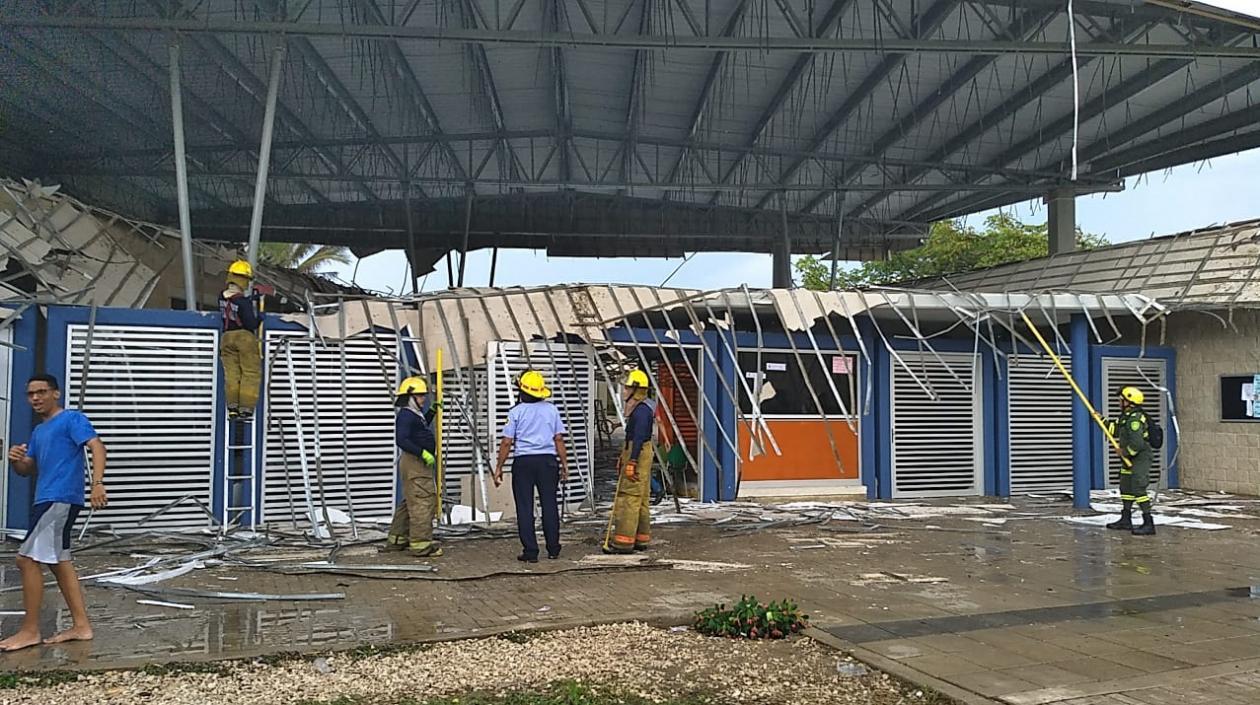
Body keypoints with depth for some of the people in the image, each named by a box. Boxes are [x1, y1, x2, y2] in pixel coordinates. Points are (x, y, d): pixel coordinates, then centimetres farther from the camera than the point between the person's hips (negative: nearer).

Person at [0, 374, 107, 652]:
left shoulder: (72, 419, -6)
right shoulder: (38, 431, 22)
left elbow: (97, 447, -18)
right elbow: (28, 469, 23)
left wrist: (97, 483, -33)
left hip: (61, 500, -10)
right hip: (47, 501, 10)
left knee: (27, 559, -10)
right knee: (59, 562, 10)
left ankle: (30, 631, -3)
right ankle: (81, 626, 14)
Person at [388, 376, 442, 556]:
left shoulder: (415, 414, 16)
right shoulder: (406, 415, -15)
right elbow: (401, 440, -25)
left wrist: (431, 412, 25)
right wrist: (423, 453, -28)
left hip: (421, 462, 11)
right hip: (414, 462, -11)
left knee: (410, 502, 17)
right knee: (423, 502, -10)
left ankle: (396, 540, 24)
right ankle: (421, 544, -9)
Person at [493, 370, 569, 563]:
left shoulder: (516, 411, -2)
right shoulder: (551, 409, 6)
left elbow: (506, 442, -4)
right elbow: (559, 439, 5)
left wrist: (499, 467, 3)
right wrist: (564, 464, 12)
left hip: (523, 462, -2)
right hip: (547, 460, 2)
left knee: (525, 507, 3)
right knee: (549, 505, 10)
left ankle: (530, 551, 2)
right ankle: (553, 549, 15)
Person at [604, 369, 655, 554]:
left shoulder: (641, 410, -16)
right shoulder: (637, 408, 18)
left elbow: (638, 438, -23)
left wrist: (631, 463, -26)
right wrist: (623, 458, 27)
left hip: (638, 455, -11)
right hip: (634, 453, 11)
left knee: (629, 498, -10)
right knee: (641, 499, 13)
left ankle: (624, 541, -10)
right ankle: (641, 540, 20)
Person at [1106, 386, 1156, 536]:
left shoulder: (1135, 419, -23)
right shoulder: (1127, 417, 10)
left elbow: (1137, 443, -29)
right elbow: (1116, 429, 24)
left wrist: (1125, 452, -15)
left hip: (1140, 459, -11)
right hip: (1130, 460, 11)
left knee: (1138, 489, -14)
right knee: (1126, 488, 18)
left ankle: (1148, 524, -12)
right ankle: (1126, 521, 29)